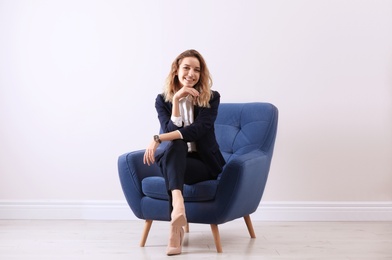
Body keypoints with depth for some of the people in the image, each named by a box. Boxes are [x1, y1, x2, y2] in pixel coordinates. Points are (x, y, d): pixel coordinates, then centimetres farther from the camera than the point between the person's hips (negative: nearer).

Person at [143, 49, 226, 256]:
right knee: (175, 145, -33)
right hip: (175, 160, 2)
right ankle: (178, 206, -58)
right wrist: (176, 100, -19)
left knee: (174, 147, -33)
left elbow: (198, 129, -18)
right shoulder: (162, 100, 4)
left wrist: (158, 139, -27)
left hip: (205, 163, -2)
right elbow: (172, 130, -10)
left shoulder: (211, 98, -2)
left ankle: (175, 229, -46)